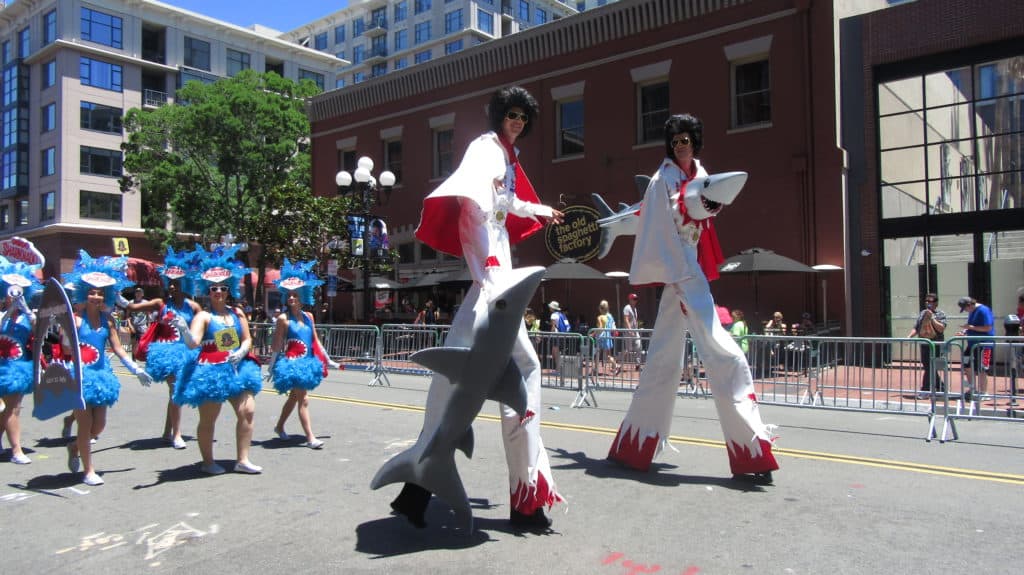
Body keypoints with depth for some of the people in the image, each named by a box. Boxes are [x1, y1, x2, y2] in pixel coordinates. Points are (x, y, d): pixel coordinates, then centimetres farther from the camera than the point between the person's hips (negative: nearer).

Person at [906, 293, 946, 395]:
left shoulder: (941, 314, -2)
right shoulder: (922, 313, 13)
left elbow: (941, 328, -14)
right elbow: (916, 328, 13)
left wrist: (932, 318, -17)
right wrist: (909, 336, -1)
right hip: (924, 344, 6)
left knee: (930, 368, -7)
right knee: (928, 368, 11)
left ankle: (924, 390, -2)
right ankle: (941, 388, 27)